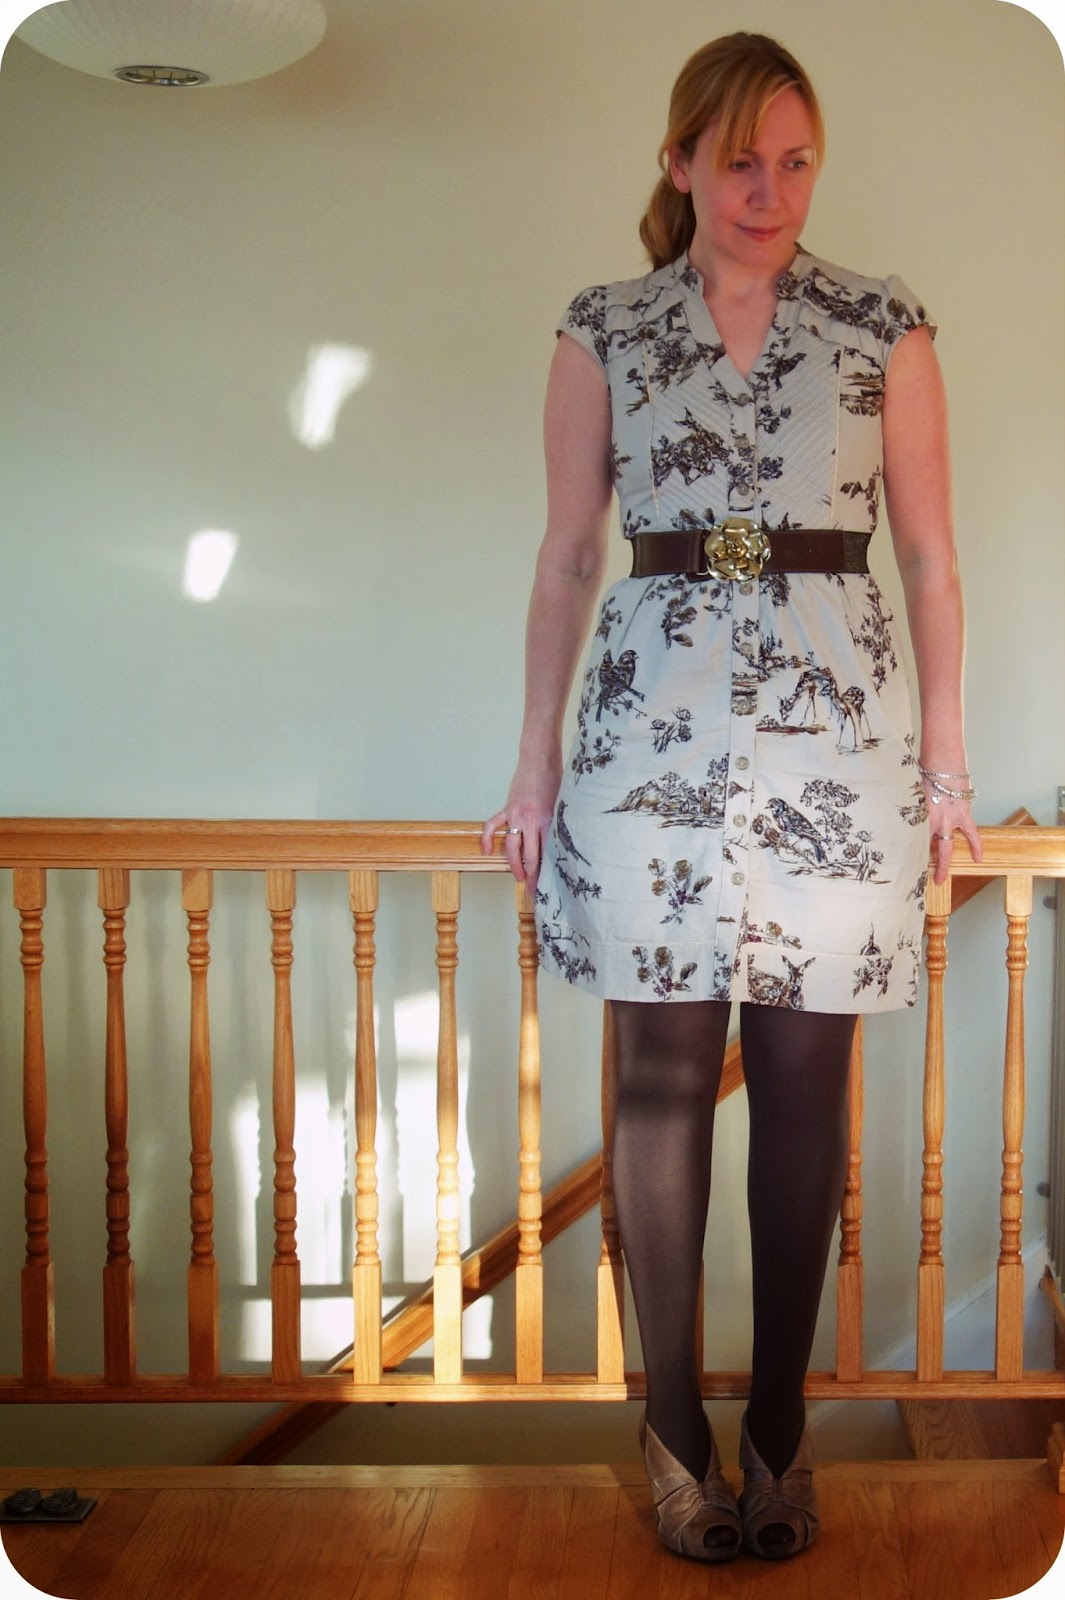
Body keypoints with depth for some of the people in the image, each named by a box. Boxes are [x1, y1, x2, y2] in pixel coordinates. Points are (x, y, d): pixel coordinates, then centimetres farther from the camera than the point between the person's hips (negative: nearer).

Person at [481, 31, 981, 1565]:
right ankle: (674, 1421, 16)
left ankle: (781, 1418, 18)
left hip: (836, 731, 0)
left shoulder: (885, 326, 5)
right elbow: (568, 557, 8)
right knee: (663, 1073, 3)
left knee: (804, 1080, 4)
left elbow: (930, 554, 6)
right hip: (655, 725, 0)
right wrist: (536, 758, 7)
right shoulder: (602, 333, 6)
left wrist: (947, 753, 4)